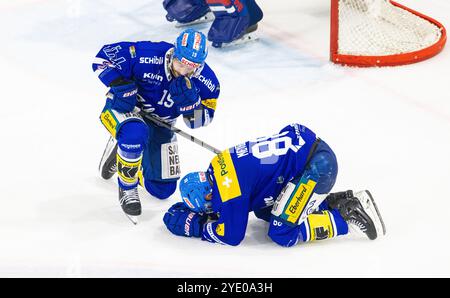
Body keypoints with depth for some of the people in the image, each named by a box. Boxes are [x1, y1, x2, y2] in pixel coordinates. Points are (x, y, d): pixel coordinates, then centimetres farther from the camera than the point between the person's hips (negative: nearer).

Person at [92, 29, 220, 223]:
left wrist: (189, 99, -33)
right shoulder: (146, 56, -32)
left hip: (160, 124, 5)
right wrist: (121, 86, -33)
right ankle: (127, 188, -15)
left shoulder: (206, 82, -19)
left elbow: (197, 121, -13)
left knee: (163, 190, 8)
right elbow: (104, 57, -23)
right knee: (136, 133, -43)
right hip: (125, 108, -5)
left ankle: (123, 147, 35)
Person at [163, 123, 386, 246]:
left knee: (283, 234, -7)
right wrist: (196, 212, 13)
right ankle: (332, 202, 17)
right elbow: (222, 205, 26)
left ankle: (346, 215, -5)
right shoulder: (220, 165, 8)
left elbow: (232, 235, -9)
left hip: (317, 165, -10)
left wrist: (197, 227, 0)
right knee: (264, 211, 20)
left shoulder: (230, 187, -18)